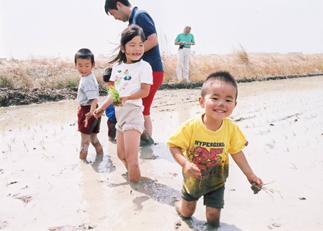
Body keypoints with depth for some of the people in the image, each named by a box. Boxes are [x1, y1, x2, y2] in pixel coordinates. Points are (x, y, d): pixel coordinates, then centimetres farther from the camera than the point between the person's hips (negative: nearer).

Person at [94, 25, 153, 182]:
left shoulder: (143, 66, -10)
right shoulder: (117, 66, 8)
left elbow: (144, 91, -17)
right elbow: (113, 92, 14)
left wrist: (125, 97, -28)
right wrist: (102, 107, 12)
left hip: (133, 112, -8)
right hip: (119, 112, 8)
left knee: (131, 156, -9)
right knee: (121, 154, 19)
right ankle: (133, 175, 39)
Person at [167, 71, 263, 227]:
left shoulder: (231, 129, -21)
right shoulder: (191, 127, -29)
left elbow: (236, 152, -8)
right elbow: (174, 146, -20)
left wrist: (250, 175, -4)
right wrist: (185, 163, -36)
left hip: (216, 181, 1)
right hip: (193, 178, -1)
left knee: (213, 218, 10)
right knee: (186, 213, 21)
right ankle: (180, 204, 56)